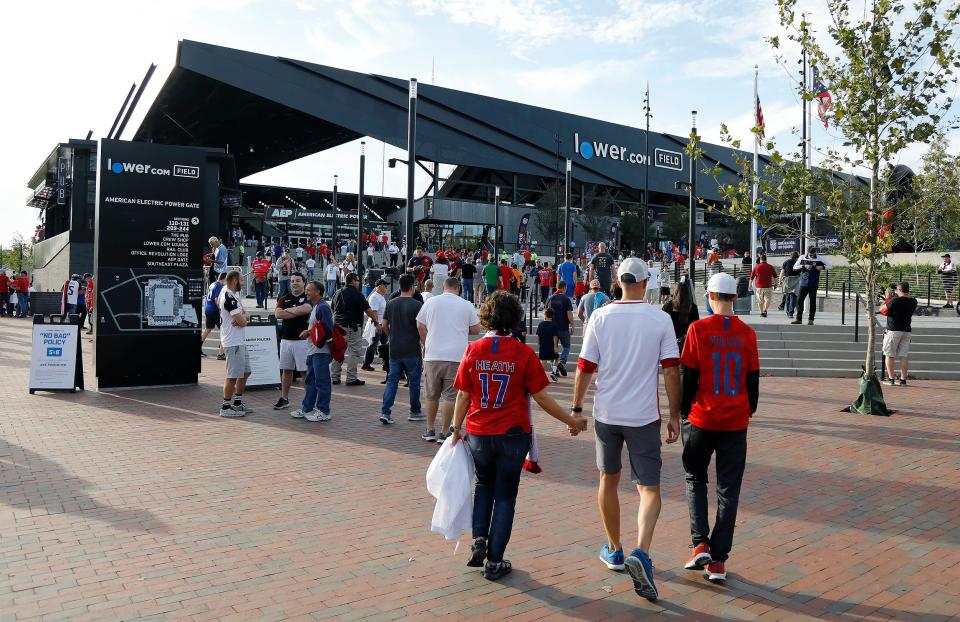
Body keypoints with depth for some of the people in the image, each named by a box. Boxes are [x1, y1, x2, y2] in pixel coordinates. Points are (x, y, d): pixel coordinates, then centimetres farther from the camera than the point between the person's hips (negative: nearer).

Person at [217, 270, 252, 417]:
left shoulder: (234, 294, 12)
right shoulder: (230, 298, -19)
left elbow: (245, 316, 14)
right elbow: (242, 322, -21)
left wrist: (243, 316, -9)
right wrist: (244, 317, 1)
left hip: (239, 341, 10)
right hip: (233, 342, -10)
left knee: (245, 372, 16)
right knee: (233, 375, -4)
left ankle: (238, 403, 25)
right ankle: (225, 407, 5)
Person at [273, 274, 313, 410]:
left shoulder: (308, 297, -1)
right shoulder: (284, 298, 12)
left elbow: (305, 309, -23)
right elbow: (278, 314, -5)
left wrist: (288, 310, -7)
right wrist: (297, 312, -9)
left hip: (302, 340, -5)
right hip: (286, 339, 5)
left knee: (306, 370, -1)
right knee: (286, 370, 12)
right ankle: (284, 398, 21)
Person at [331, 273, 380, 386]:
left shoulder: (338, 293, 13)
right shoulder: (356, 294, -11)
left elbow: (333, 309, 21)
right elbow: (368, 310, -12)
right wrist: (376, 322, -2)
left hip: (338, 326, 7)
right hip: (352, 327, -7)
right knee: (354, 352, -1)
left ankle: (334, 377, 14)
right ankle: (351, 378, -2)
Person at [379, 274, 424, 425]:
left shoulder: (390, 303, 5)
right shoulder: (417, 305, -11)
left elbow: (384, 326, 11)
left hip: (394, 350, 4)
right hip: (412, 350, -4)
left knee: (392, 380, 8)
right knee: (414, 381, 9)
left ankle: (385, 411, -2)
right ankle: (415, 412, 19)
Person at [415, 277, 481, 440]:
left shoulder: (430, 302, 6)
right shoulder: (466, 305, 2)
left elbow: (420, 326, 12)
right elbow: (476, 330, 7)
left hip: (432, 355, 2)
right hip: (456, 356, -2)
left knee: (431, 395, 14)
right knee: (450, 396, 3)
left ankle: (430, 430, 22)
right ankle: (444, 433, 5)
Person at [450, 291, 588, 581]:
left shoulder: (473, 350, -5)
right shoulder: (523, 353, -10)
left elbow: (463, 395, -1)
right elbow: (541, 397, -7)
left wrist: (456, 429, 12)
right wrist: (572, 420, 4)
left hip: (478, 434, 2)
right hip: (513, 434, -2)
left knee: (484, 484, 25)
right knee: (505, 495, 10)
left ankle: (479, 540, 12)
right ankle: (495, 561, 14)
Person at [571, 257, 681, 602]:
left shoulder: (600, 317, -3)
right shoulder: (660, 319, -5)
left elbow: (585, 368, -2)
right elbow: (671, 370, -6)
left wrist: (576, 408, 9)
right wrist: (675, 415, 2)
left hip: (606, 413, 2)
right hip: (644, 416, -2)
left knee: (609, 479, 19)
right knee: (649, 488, 5)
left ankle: (614, 550, 31)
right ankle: (641, 552, -16)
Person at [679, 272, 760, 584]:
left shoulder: (698, 329, -8)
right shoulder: (747, 333, 1)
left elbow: (689, 377, -6)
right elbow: (753, 379, 6)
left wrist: (683, 412, 5)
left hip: (703, 419, -2)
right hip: (736, 421, 2)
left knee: (695, 479, 17)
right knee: (728, 489, 8)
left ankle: (700, 544, 4)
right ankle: (718, 561, 10)